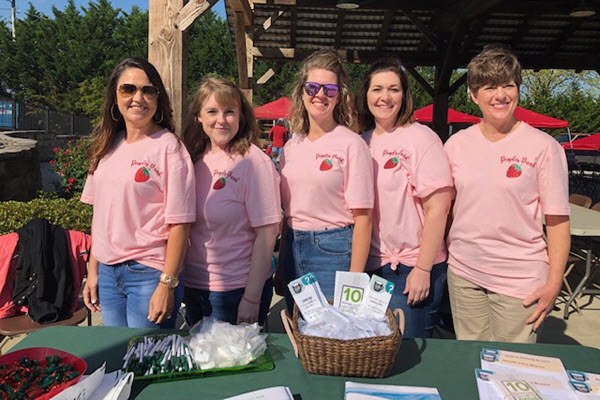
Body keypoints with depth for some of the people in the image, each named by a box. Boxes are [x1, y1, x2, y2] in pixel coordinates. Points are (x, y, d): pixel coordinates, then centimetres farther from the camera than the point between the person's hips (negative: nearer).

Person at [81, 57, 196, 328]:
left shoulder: (168, 147, -11)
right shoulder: (108, 146, 7)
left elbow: (179, 223, -13)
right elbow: (100, 212, 12)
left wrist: (167, 283, -15)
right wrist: (93, 270, 11)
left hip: (148, 273, -6)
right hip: (107, 271, 6)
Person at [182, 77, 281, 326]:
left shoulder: (254, 161, -16)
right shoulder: (197, 158, 2)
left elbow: (267, 234, -17)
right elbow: (186, 226, 10)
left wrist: (252, 299, -17)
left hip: (237, 290, -6)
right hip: (194, 285, 6)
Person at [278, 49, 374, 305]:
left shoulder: (351, 144, -9)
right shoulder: (291, 146, 7)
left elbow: (362, 218, -11)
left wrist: (355, 280, -15)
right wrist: (281, 266, 11)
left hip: (333, 253, -5)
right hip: (293, 248, 5)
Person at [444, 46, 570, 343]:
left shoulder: (543, 146, -7)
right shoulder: (456, 144, 3)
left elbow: (558, 221, -5)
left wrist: (554, 283, -9)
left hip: (520, 281, -3)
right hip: (463, 274, 3)